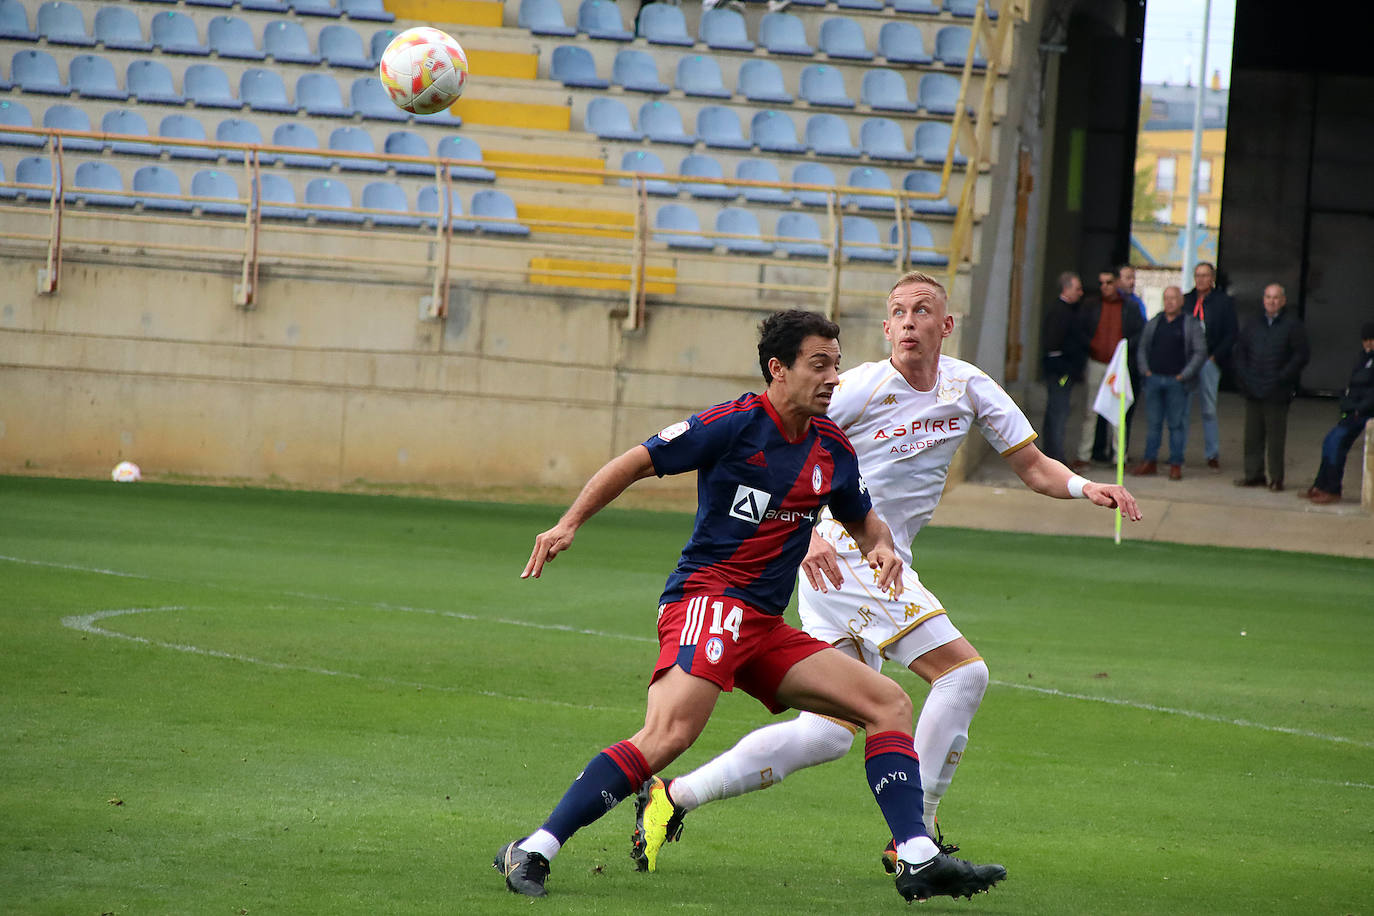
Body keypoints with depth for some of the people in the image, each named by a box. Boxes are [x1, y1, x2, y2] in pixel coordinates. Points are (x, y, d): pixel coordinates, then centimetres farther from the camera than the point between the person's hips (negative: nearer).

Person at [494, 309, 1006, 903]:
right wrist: (569, 523, -8)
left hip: (764, 629, 8)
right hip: (707, 599, -8)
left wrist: (882, 546, 4)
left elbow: (862, 520, 28)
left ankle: (919, 862, -1)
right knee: (669, 735, -30)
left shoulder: (832, 448, 12)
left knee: (889, 704, 3)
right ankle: (532, 852, -30)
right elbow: (635, 463, -2)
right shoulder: (735, 424, -8)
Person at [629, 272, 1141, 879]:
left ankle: (673, 797, 8)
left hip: (882, 565, 7)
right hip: (840, 552, -7)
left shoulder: (968, 387, 7)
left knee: (828, 733, 4)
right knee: (963, 672, -14)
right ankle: (915, 838, -10)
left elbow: (1033, 466, 9)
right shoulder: (861, 387, -12)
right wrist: (805, 532, -26)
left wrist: (1082, 487, -11)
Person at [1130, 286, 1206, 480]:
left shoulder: (1191, 325, 1)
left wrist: (1184, 375, -9)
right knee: (1153, 422, 6)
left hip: (1177, 382, -4)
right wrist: (1145, 370, 3)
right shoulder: (1153, 324, 13)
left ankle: (1176, 464, 3)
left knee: (1177, 424, -1)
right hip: (1154, 380, 4)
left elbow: (1200, 352, -3)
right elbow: (1142, 349, 19)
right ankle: (1150, 462, 11)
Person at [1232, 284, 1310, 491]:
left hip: (1277, 394, -5)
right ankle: (1253, 474, 14)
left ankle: (1276, 478, 3)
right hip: (1253, 392, 5)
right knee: (1253, 435, 7)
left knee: (1275, 437, -3)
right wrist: (1242, 376, 5)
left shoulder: (1293, 326, -1)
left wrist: (1282, 377, -12)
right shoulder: (1254, 326, 14)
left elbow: (1301, 356, -5)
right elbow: (1240, 350, 19)